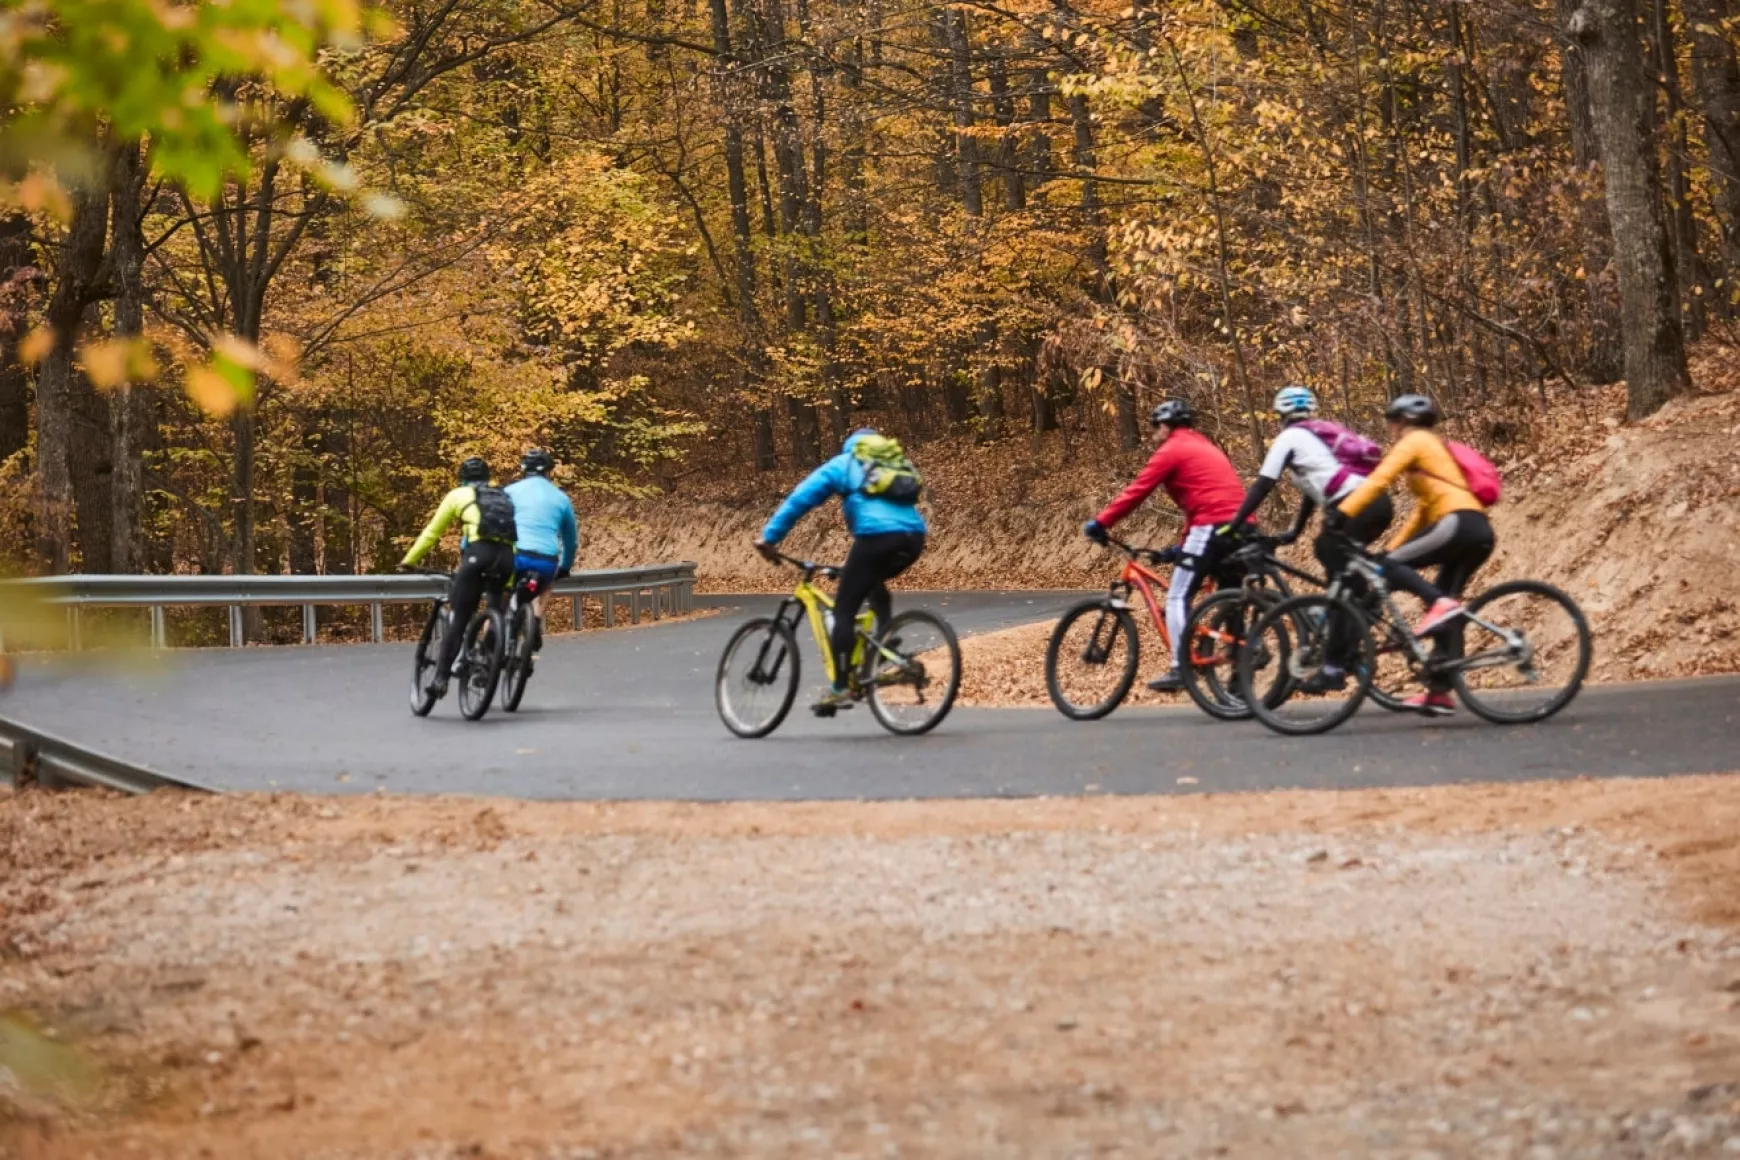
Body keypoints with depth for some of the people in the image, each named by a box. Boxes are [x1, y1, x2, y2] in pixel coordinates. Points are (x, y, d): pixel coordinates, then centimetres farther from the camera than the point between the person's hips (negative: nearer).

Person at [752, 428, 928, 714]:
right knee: (873, 581, 35)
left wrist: (769, 537, 11)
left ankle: (841, 689, -8)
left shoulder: (844, 464, 19)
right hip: (914, 536, 6)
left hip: (878, 536, -6)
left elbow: (800, 498, 11)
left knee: (843, 610, 0)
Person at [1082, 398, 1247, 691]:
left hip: (1212, 526, -9)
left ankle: (1180, 669, -12)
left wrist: (1100, 522, 2)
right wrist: (1184, 545, 31)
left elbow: (1137, 491, -3)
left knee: (1177, 598, -4)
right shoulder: (1205, 447, 29)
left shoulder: (1172, 450, 2)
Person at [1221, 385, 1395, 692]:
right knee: (1327, 550, 27)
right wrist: (1295, 531, 43)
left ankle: (1334, 667, -7)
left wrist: (1233, 525, 4)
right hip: (1379, 501, 7)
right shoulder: (1321, 434, 30)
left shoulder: (1289, 437, 7)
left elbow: (1262, 485, 2)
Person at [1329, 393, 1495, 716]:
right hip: (1479, 530, 9)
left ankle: (1441, 604, -25)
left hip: (1459, 523, -9)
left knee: (1392, 565, -5)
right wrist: (1393, 547, 26)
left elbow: (1379, 479, -9)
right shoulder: (1432, 448, 31)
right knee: (1445, 611, 9)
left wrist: (1341, 513, -14)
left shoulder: (1415, 441, 4)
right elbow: (1424, 509, 30)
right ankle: (1440, 692, 5)